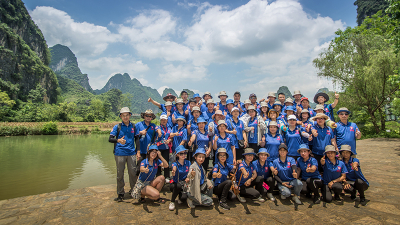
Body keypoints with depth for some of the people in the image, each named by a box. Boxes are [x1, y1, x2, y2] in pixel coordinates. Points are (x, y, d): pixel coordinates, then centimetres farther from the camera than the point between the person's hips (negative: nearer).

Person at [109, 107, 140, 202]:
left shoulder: (134, 126, 9)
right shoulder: (117, 127, 3)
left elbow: (137, 139, 13)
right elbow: (110, 139, -2)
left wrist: (138, 151, 8)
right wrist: (118, 140, -23)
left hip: (131, 153, 2)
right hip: (120, 153, -1)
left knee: (133, 172, 6)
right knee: (120, 174, 5)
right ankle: (120, 194, 18)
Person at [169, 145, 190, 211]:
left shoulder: (188, 162, -4)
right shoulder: (175, 163, -13)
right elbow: (174, 168, -37)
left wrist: (188, 178, -23)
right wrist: (173, 173, -62)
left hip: (184, 184, 2)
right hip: (175, 184, -1)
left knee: (183, 198, -27)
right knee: (178, 185, -37)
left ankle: (180, 196, 12)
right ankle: (172, 202, -12)